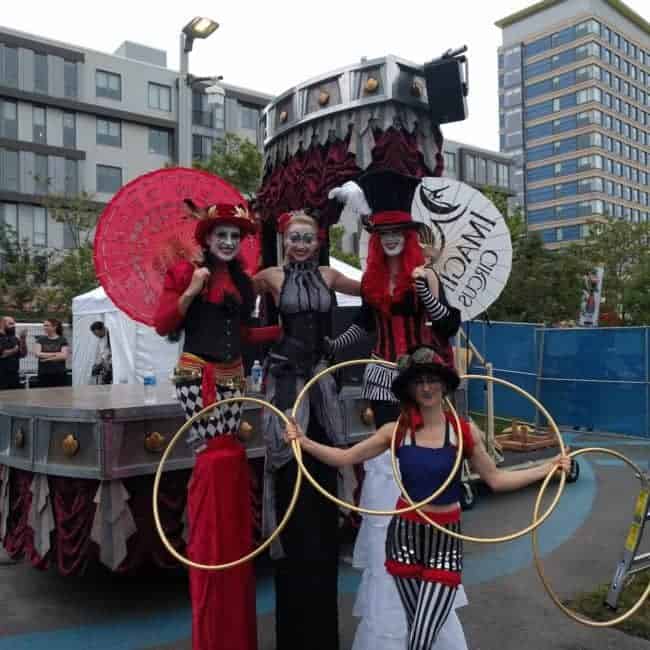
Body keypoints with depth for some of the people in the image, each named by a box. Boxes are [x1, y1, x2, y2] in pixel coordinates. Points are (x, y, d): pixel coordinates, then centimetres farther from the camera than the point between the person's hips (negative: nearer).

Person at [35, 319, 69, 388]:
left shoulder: (62, 340, 3)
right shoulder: (41, 339, 9)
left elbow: (64, 356, -8)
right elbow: (37, 354, -4)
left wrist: (47, 358, -9)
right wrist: (55, 354, -8)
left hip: (59, 374, -1)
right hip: (44, 374, 1)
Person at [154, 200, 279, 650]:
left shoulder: (242, 282, 17)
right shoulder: (185, 273, 0)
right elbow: (163, 325, -6)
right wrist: (191, 291, -15)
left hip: (232, 376, 6)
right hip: (197, 375, -6)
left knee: (231, 458, 3)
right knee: (217, 456, -11)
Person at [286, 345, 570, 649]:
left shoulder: (465, 431, -7)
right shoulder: (396, 430, -6)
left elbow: (496, 479, 1)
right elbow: (344, 457, -6)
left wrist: (547, 468, -4)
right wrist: (304, 442, -17)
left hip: (445, 537, -1)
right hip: (405, 534, 2)